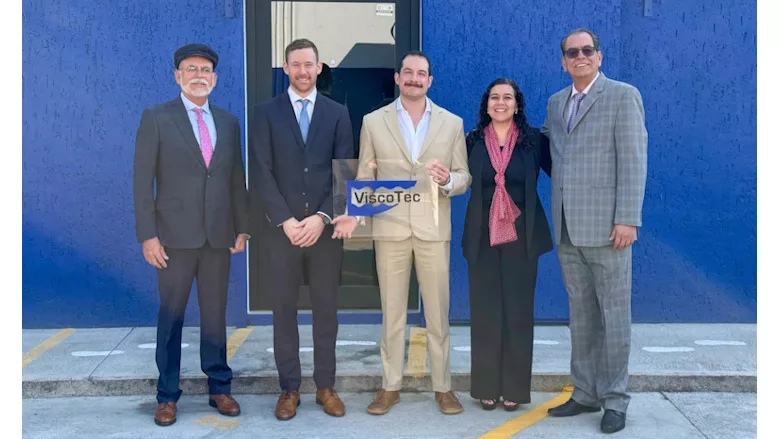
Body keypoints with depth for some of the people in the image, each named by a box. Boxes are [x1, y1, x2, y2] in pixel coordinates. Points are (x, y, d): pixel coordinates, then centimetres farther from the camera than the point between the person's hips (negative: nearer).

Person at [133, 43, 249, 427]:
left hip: (218, 236, 3)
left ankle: (219, 388, 22)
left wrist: (242, 227, 7)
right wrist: (148, 235, -10)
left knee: (215, 314, 11)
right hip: (175, 236, -3)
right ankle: (167, 395, 16)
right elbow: (142, 180, -4)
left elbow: (237, 179, 13)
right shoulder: (156, 118, -1)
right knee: (171, 316, 5)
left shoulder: (228, 121, 11)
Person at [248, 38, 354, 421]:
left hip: (325, 227, 1)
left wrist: (322, 217, -12)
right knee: (284, 309, 5)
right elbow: (262, 173, -2)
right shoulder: (267, 113, 5)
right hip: (284, 227, 0)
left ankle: (326, 385, 18)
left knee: (326, 308, 7)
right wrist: (285, 220, -12)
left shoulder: (337, 113, 7)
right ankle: (289, 387, 16)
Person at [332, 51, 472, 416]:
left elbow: (465, 177, 5)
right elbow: (365, 178, 6)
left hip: (434, 230, 0)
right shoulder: (373, 121, 5)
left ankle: (443, 386, 19)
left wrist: (448, 180, -17)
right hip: (390, 229, 0)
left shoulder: (452, 123, 6)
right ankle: (390, 386, 20)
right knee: (391, 313, 8)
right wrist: (353, 213, -10)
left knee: (438, 314, 5)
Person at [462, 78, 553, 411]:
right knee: (485, 311, 5)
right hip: (482, 236, 1)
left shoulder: (534, 139, 1)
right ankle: (486, 387, 15)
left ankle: (514, 388, 15)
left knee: (518, 310, 4)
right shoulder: (472, 141, 5)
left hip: (521, 236, -1)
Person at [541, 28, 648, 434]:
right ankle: (586, 393, 21)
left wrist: (628, 219, -15)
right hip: (566, 228, 6)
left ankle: (614, 399, 12)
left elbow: (633, 160, -8)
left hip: (605, 225, -5)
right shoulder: (556, 103, 16)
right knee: (581, 314, 11)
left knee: (613, 313, 2)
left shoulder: (623, 96, -2)